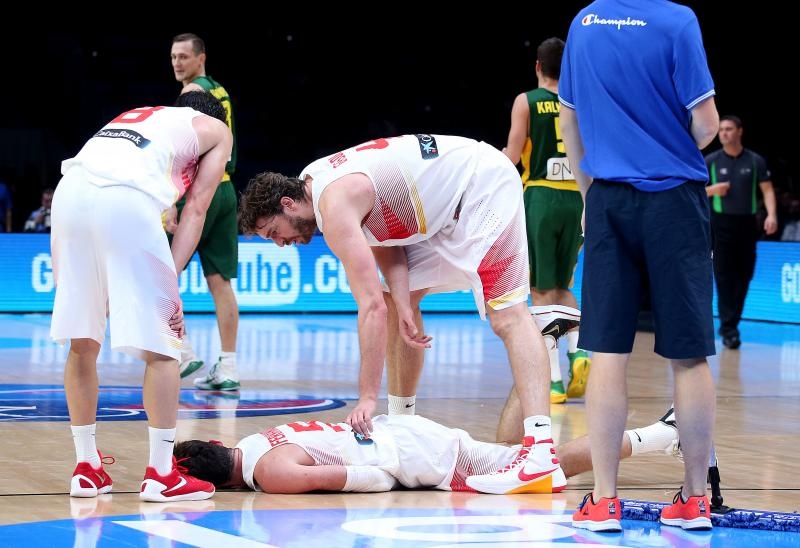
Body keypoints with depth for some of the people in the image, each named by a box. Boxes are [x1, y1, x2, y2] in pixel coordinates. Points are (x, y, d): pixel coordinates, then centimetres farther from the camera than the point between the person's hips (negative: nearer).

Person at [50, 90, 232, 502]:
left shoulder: (135, 115, 39)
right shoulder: (216, 129, 25)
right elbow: (195, 210, 11)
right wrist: (171, 280, 3)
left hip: (70, 187, 5)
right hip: (126, 197, -5)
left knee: (82, 342, 16)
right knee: (161, 347, 5)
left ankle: (87, 468, 22)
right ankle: (161, 474, 5)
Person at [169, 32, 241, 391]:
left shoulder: (193, 91, -8)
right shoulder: (220, 91, 19)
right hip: (225, 189, 8)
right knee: (220, 281, 6)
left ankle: (184, 353, -6)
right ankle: (227, 368, 3)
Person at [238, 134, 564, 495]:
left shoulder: (335, 206, -24)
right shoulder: (312, 182, 5)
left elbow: (372, 307, -29)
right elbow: (383, 243, 6)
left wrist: (367, 398, -30)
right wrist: (403, 307, -10)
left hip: (483, 186, -10)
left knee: (507, 316, -20)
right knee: (400, 300, 14)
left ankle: (541, 455, -31)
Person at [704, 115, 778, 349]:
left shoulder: (755, 161, 3)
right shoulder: (711, 161, 2)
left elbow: (767, 189, 2)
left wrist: (771, 215, -14)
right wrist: (711, 190, -15)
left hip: (747, 224, 2)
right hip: (722, 223, -2)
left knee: (744, 275, 5)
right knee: (724, 276, -8)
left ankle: (731, 323, 19)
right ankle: (728, 329, -7)